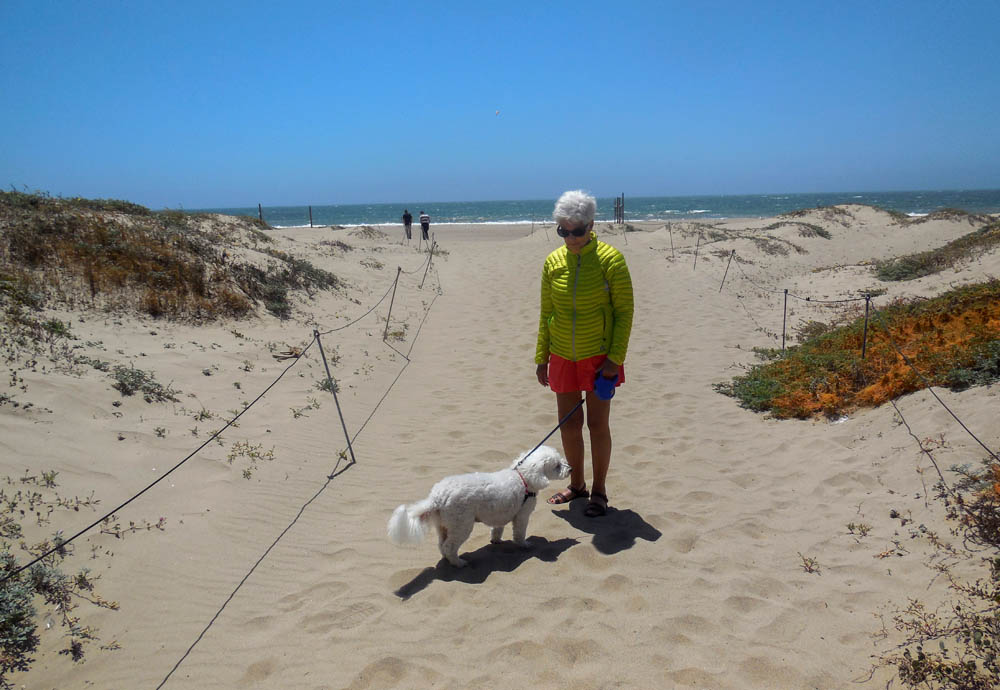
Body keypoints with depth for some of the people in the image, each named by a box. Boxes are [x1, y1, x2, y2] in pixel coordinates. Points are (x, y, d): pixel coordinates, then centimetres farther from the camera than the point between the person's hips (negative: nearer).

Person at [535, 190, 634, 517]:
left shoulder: (610, 259, -11)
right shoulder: (553, 261, 1)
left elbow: (624, 312, -9)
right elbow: (546, 313, 8)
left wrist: (615, 359, -14)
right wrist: (541, 357, 7)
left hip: (598, 356, -4)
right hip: (563, 357, 4)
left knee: (597, 424, 3)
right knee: (569, 423, 11)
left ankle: (599, 491, 20)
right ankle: (576, 485, 30)